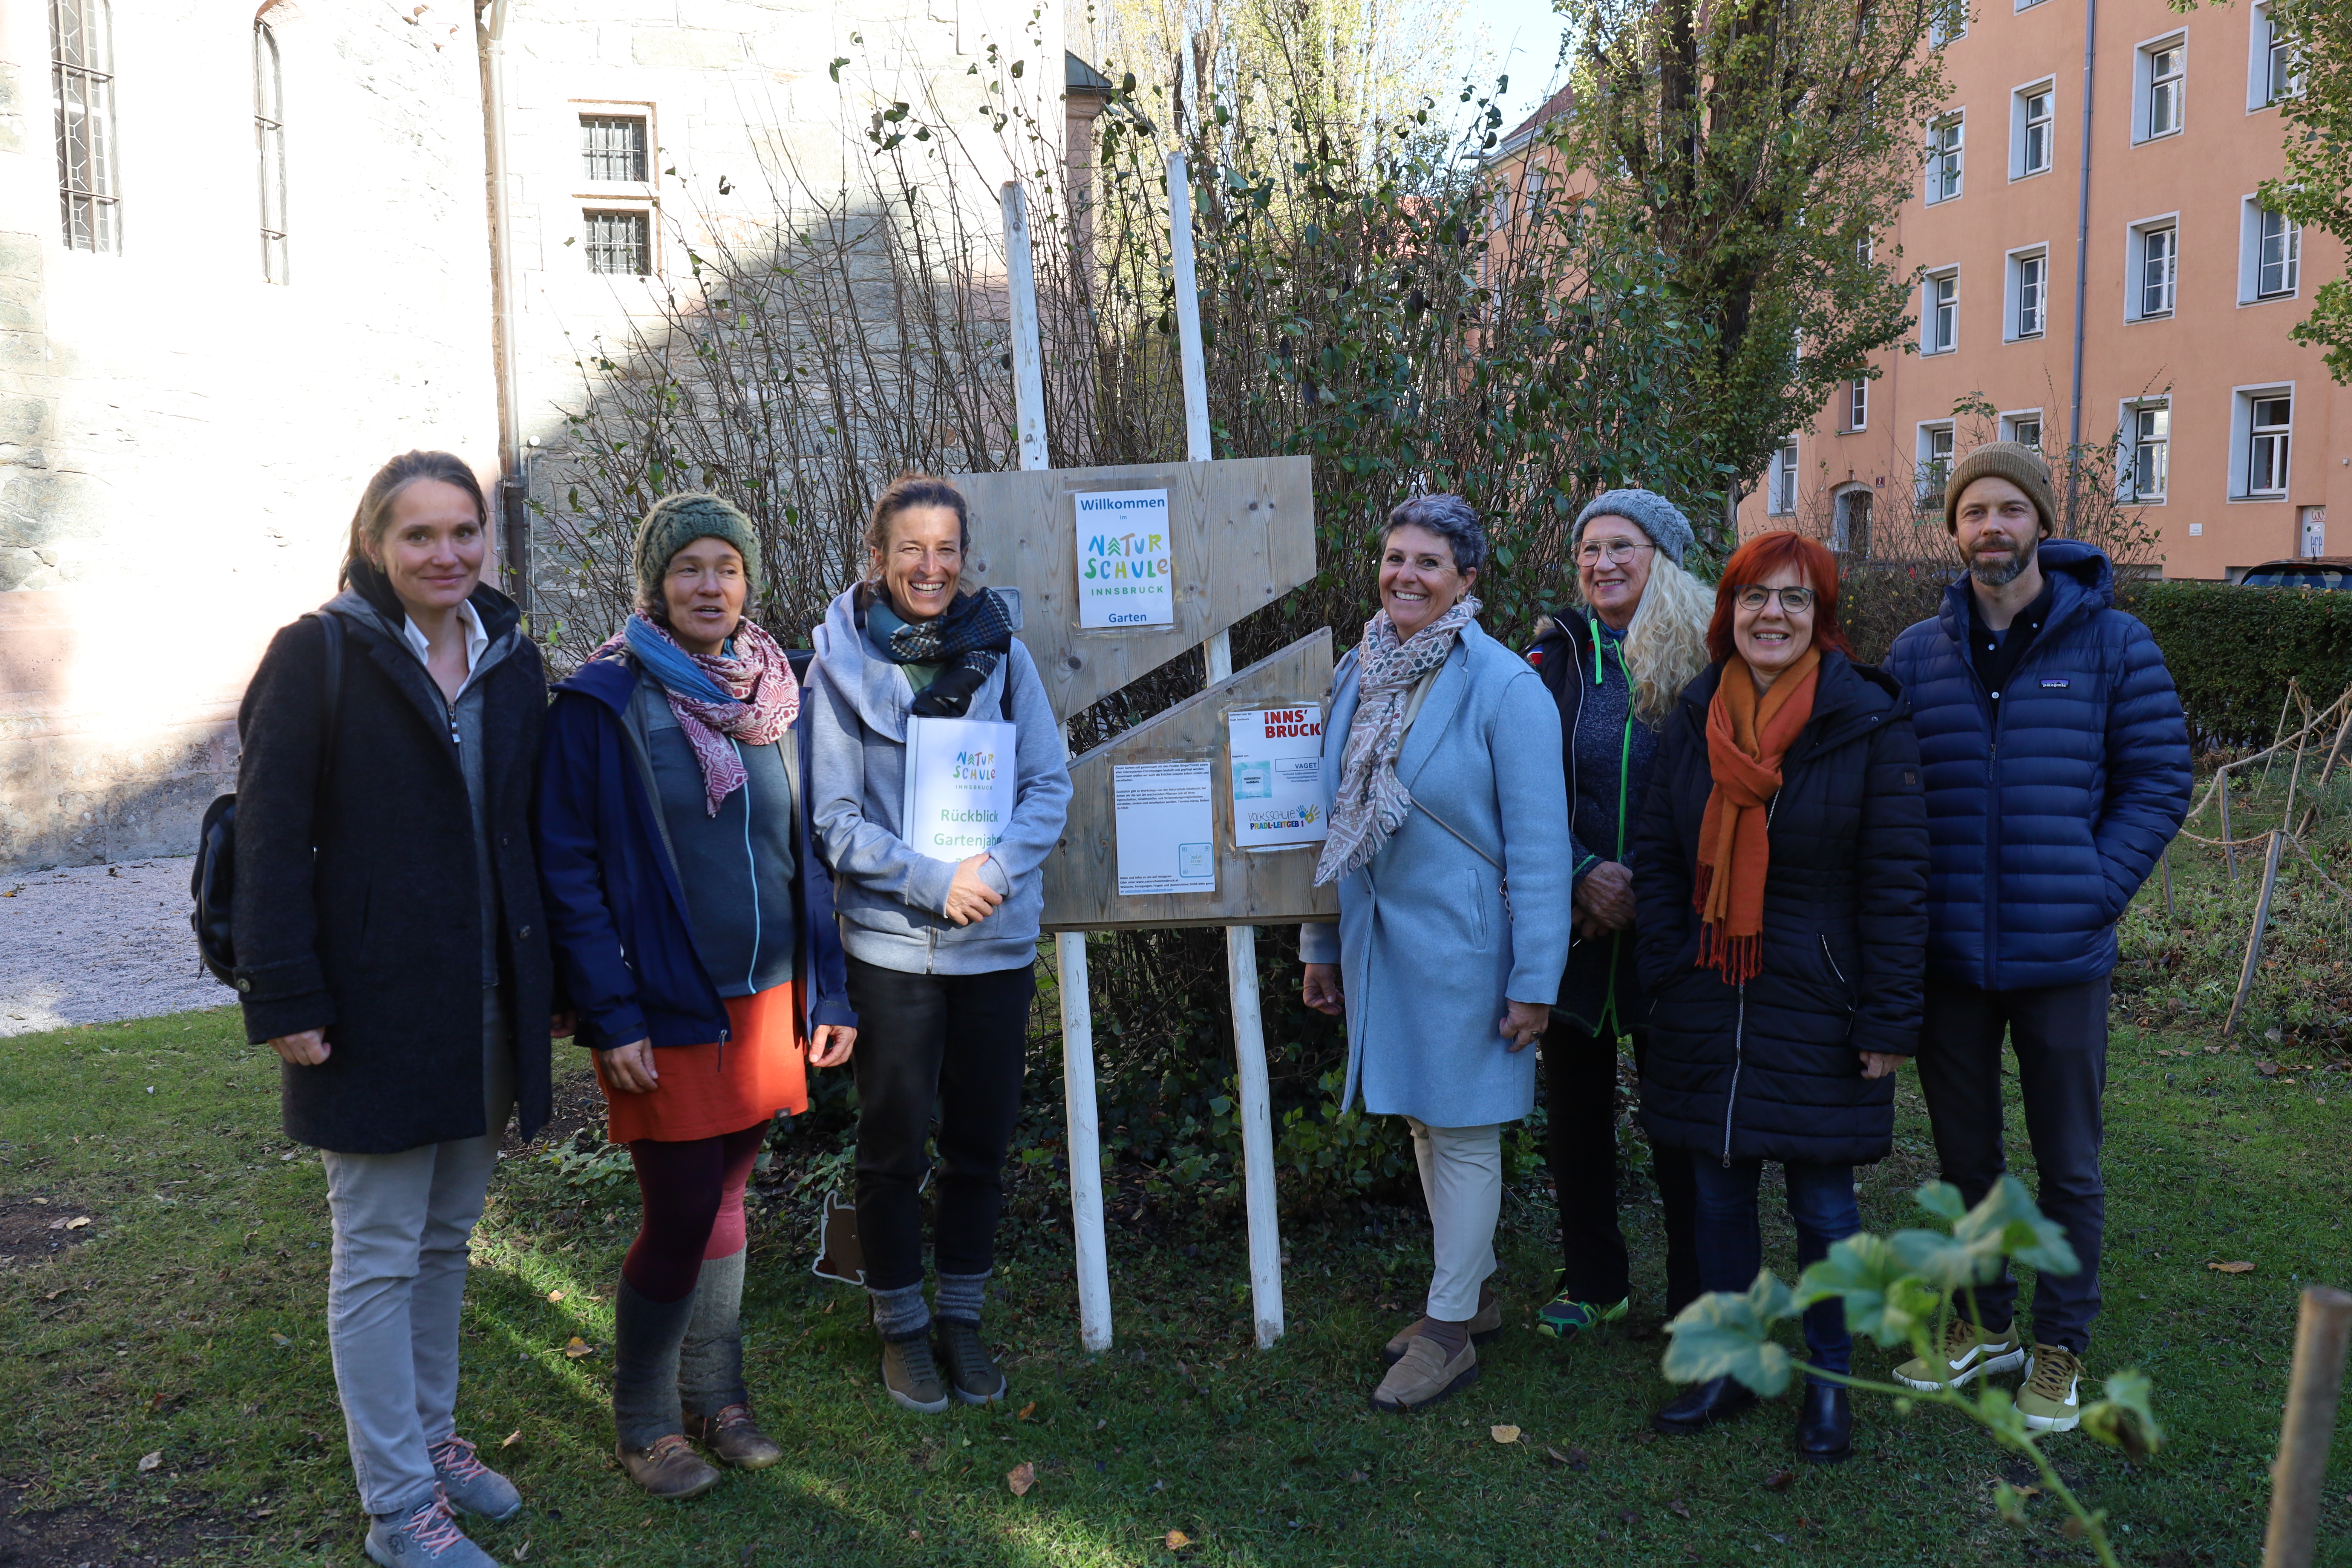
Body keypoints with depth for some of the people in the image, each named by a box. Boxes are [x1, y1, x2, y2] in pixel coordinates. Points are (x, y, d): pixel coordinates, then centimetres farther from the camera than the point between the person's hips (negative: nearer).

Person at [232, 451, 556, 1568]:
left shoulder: (512, 660, 7)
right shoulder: (319, 656, -8)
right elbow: (271, 837, -11)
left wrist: (548, 980, 11)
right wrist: (285, 1001, -15)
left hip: (487, 1002, 5)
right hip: (376, 1004, -5)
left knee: (448, 1236, 17)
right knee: (379, 1254, 4)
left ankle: (433, 1435, 34)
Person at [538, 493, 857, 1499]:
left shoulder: (778, 696, 7)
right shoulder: (601, 701, -8)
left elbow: (811, 850, 10)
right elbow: (569, 869, -10)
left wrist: (829, 992, 7)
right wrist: (611, 1017, -15)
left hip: (765, 1000, 5)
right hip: (665, 1010, -5)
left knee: (724, 1200, 15)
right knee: (683, 1215, -1)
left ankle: (715, 1396, 32)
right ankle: (643, 1421, 21)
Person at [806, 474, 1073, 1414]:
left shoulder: (1001, 650, 1)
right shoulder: (842, 662, -5)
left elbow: (1051, 783, 1)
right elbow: (833, 817, -7)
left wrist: (996, 868, -15)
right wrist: (932, 881, -17)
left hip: (1000, 939, 2)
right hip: (892, 941, -2)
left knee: (981, 1141, 13)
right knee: (895, 1144, 9)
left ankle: (962, 1316, 31)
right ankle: (900, 1326, 27)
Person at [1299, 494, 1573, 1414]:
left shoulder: (1503, 686, -14)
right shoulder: (1358, 674, 4)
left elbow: (1539, 845, -15)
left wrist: (1534, 982, -16)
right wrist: (1322, 942, 12)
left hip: (1460, 941, -6)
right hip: (1380, 937, 7)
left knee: (1463, 1130, 4)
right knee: (1424, 1121, 17)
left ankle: (1449, 1332, 18)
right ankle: (1473, 1295, 35)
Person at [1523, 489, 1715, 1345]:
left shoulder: (1704, 663, -1)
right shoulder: (1557, 656, 3)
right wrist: (1582, 873, -15)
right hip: (1576, 925, 2)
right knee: (1575, 1114, 12)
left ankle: (1696, 1301, 22)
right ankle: (1593, 1283, 30)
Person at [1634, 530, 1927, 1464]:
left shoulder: (1871, 725, -7)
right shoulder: (1694, 720, 6)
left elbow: (1897, 883, -8)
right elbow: (1657, 857, 10)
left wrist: (1889, 1020, -11)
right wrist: (1665, 974, 2)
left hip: (1817, 1012, -3)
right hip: (1706, 1005, 4)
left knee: (1822, 1205, 7)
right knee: (1717, 1194, 12)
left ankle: (1827, 1379, 26)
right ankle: (1731, 1366, 29)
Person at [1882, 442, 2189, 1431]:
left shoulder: (2113, 644, -2)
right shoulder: (1917, 654, 4)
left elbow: (2159, 784, -1)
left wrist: (2091, 893, -11)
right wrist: (1907, 907, -5)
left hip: (2063, 958, -2)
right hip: (1946, 955, 2)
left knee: (2068, 1165, 9)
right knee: (1964, 1155, 15)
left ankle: (2059, 1349, 26)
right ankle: (1983, 1323, 33)